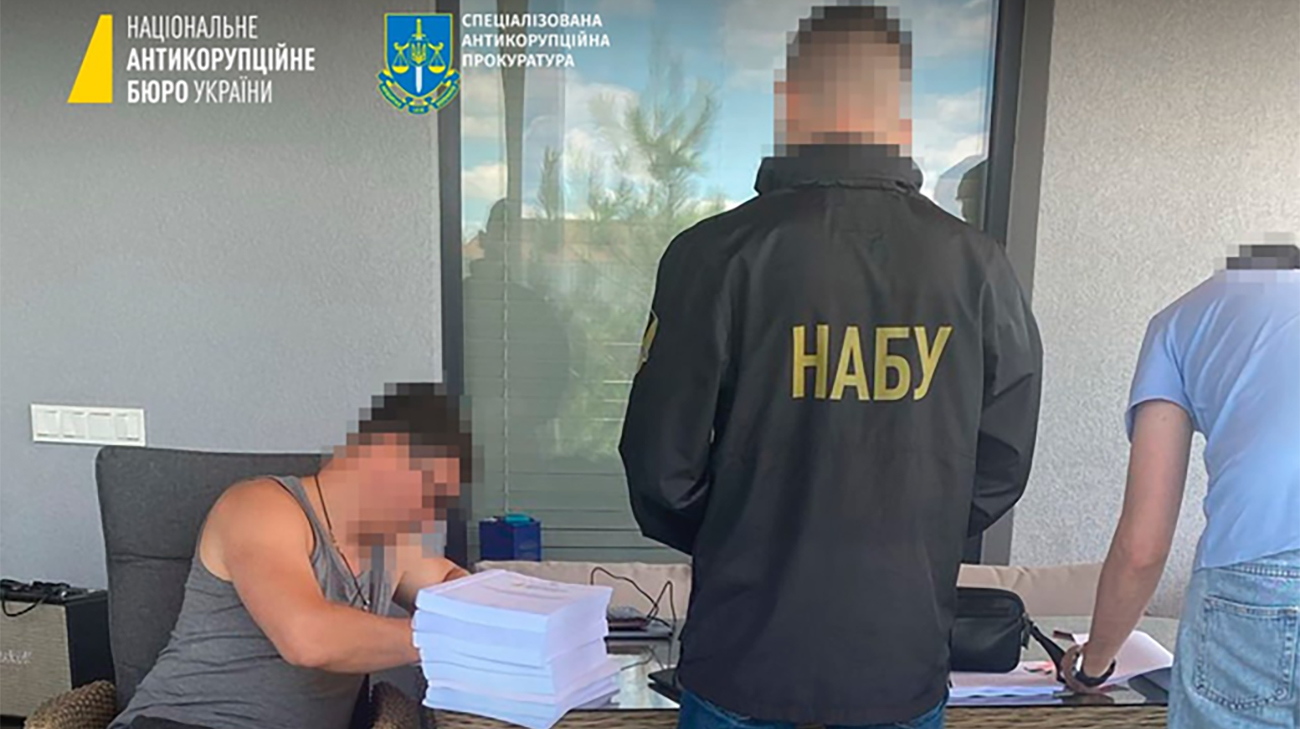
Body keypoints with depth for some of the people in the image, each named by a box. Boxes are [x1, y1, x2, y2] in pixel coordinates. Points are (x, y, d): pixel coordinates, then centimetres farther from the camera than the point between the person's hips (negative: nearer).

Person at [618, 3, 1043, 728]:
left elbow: (661, 465, -12)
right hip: (907, 664, 3)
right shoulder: (980, 265, -7)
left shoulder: (715, 253, -16)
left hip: (746, 659, -2)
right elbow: (1002, 466, 1)